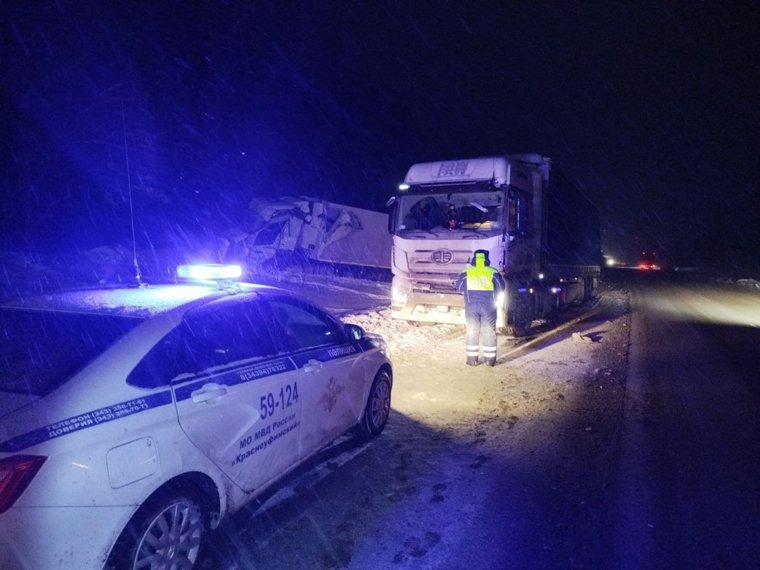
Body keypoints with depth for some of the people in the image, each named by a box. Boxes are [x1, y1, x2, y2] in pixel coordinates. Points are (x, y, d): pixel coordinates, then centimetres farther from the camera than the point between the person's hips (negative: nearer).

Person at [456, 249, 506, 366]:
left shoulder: (466, 272, 0)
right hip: (488, 306, 0)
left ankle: (472, 359, 9)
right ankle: (490, 359, 10)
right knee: (489, 332, 7)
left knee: (472, 332, 8)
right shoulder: (493, 272, -2)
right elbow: (501, 287, 3)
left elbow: (459, 287, 8)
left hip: (471, 306, 1)